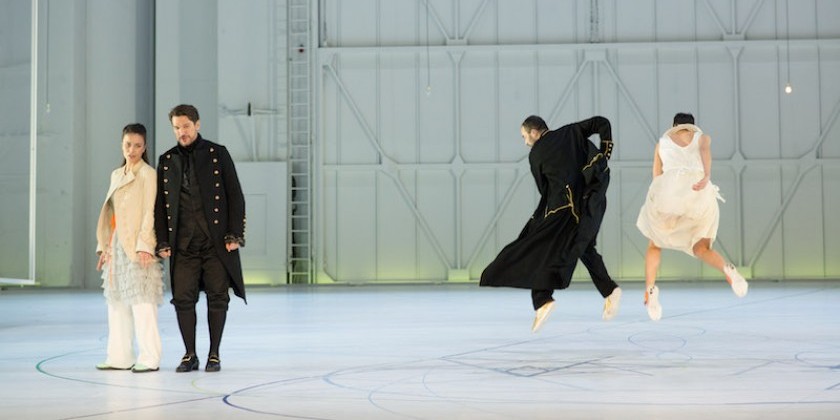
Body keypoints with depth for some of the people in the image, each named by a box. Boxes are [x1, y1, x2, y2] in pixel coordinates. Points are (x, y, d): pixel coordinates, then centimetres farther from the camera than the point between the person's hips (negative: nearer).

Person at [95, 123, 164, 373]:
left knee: (141, 300, -10)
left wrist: (144, 245, -19)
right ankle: (120, 357, 12)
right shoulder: (117, 175, 18)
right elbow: (110, 213, 18)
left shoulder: (147, 174, -4)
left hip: (137, 246, -8)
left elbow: (149, 212, -11)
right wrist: (104, 246, 14)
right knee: (117, 301, 8)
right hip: (116, 245, 8)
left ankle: (149, 358, -7)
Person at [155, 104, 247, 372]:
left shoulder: (217, 154, 3)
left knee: (217, 298, 1)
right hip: (183, 242, 2)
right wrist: (162, 242, 3)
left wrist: (235, 235, -7)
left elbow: (235, 196, 1)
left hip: (216, 240, -2)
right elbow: (160, 204, 11)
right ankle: (190, 355, 11)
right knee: (183, 299, 0)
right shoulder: (167, 160, 11)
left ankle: (214, 355, 11)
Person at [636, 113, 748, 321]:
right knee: (701, 249, 7)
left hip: (668, 189, 0)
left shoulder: (662, 142, 27)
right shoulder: (702, 137, 23)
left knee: (655, 242, 21)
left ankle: (650, 290, 0)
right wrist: (706, 176, -21)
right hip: (700, 194, 0)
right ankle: (727, 270, -25)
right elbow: (705, 150, -3)